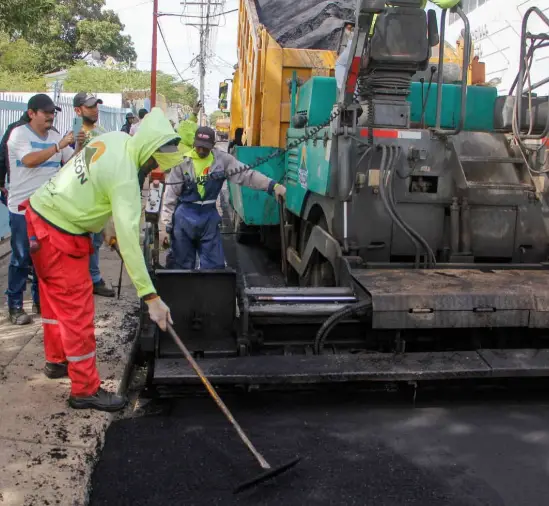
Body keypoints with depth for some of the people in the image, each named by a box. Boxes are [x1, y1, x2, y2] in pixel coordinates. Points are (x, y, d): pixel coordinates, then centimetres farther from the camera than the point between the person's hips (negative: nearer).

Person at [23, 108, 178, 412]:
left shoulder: (115, 138, -2)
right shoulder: (125, 178, -27)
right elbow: (129, 240, -32)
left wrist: (107, 224, 13)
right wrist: (151, 297, -31)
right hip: (60, 235, -9)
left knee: (55, 298, 23)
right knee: (78, 312, -1)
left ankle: (56, 360, 42)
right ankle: (86, 389, 10)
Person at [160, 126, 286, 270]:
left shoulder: (222, 159, -3)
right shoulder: (183, 162, -7)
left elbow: (247, 175, -9)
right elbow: (170, 196, -4)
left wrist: (273, 186, -23)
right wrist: (166, 226, -7)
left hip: (209, 217, 2)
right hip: (184, 218, -2)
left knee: (215, 265, 6)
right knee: (182, 265, 8)